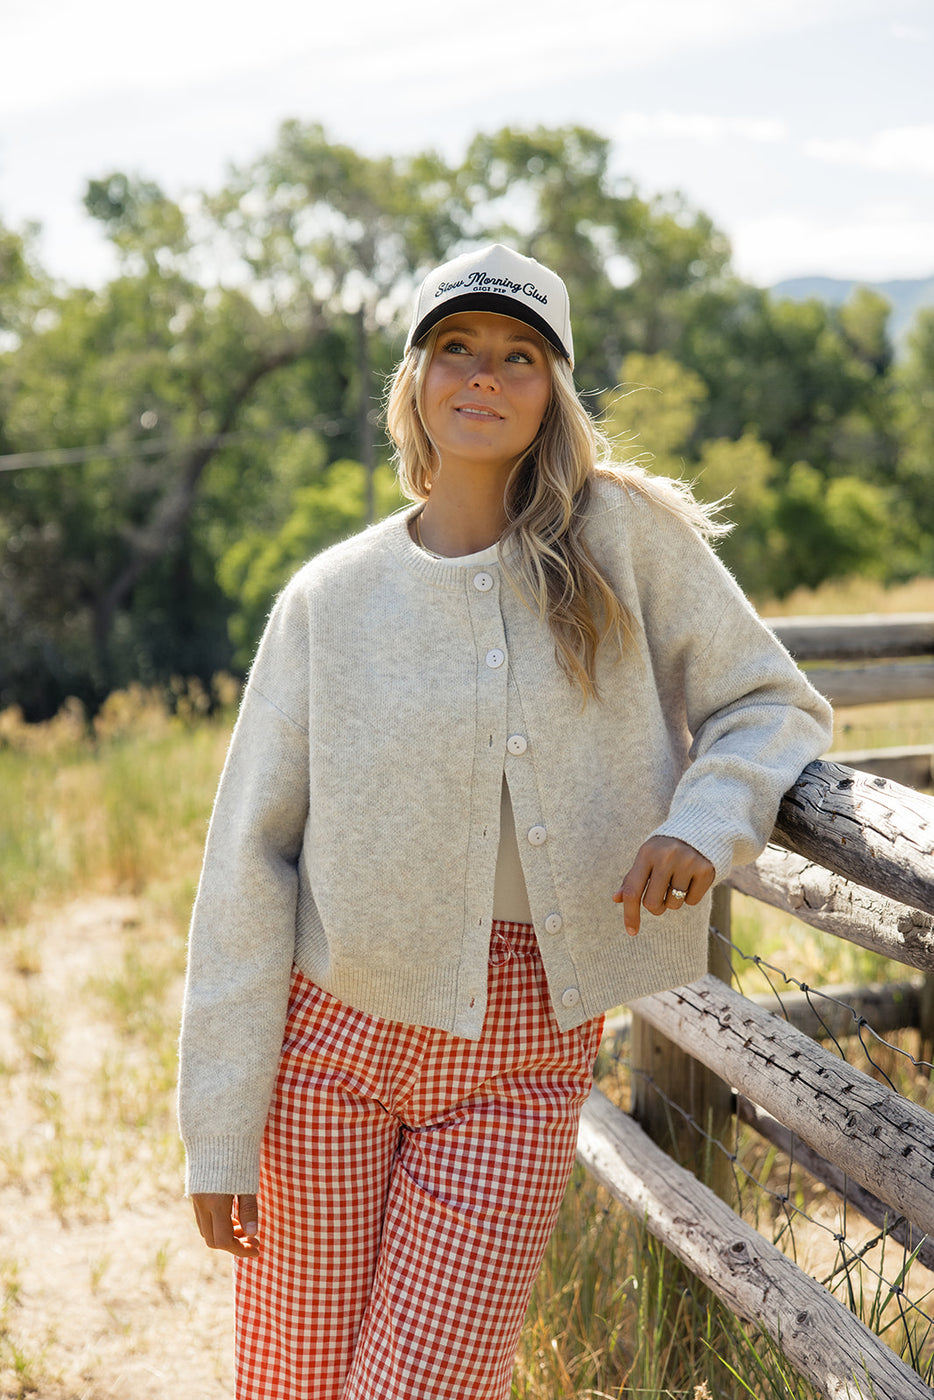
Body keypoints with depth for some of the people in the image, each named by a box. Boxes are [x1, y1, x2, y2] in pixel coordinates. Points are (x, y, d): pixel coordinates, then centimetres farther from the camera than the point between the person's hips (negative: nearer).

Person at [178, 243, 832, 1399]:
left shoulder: (621, 537, -3)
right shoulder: (330, 598, -2)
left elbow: (770, 705, 5)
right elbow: (248, 864, -1)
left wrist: (705, 821, -18)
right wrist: (220, 1128, -4)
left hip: (521, 1063, -1)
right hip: (331, 1033, 1)